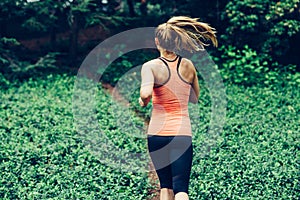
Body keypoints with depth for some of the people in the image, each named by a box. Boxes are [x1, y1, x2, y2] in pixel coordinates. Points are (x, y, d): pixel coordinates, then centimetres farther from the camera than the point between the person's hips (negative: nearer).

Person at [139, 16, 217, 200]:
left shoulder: (151, 66, -8)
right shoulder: (188, 65, 1)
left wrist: (143, 101, -4)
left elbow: (145, 93, -26)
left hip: (157, 133, 0)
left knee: (165, 185, 17)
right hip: (182, 133, 0)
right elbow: (195, 98, 13)